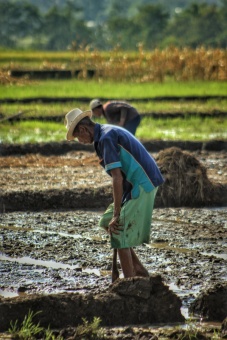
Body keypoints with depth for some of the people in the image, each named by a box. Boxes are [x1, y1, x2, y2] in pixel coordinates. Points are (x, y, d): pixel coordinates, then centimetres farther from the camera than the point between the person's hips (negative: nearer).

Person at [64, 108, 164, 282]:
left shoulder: (105, 138, -16)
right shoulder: (111, 131, 16)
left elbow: (117, 178, -22)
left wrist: (117, 215, -19)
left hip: (141, 186, -10)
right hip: (139, 184, 10)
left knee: (120, 233, -5)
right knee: (107, 222, 15)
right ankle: (138, 269, 15)